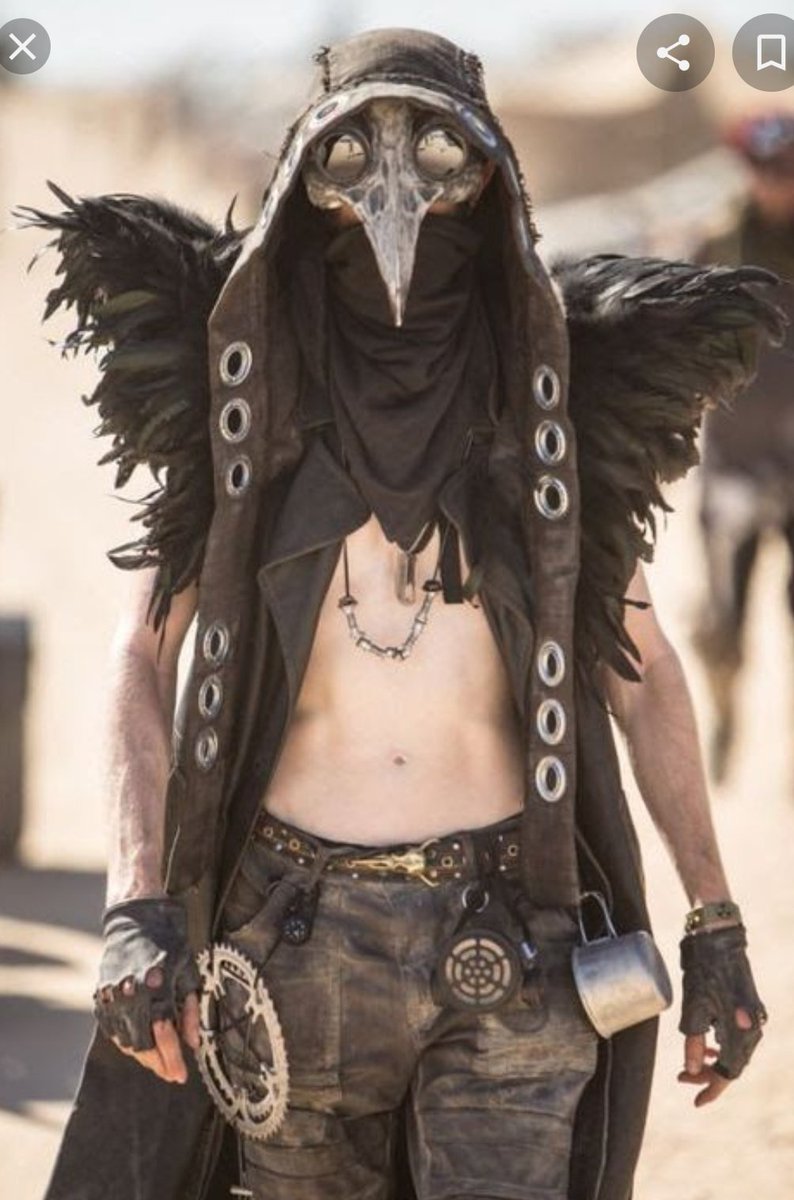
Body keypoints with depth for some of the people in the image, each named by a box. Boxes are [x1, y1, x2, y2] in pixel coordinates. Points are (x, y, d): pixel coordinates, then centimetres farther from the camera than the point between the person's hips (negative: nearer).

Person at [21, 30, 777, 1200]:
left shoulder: (556, 388, 2)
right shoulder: (249, 382, 1)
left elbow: (640, 660, 9)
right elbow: (146, 651, 1)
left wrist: (715, 924, 5)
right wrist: (137, 906, -11)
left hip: (505, 935, -1)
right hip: (296, 935, 1)